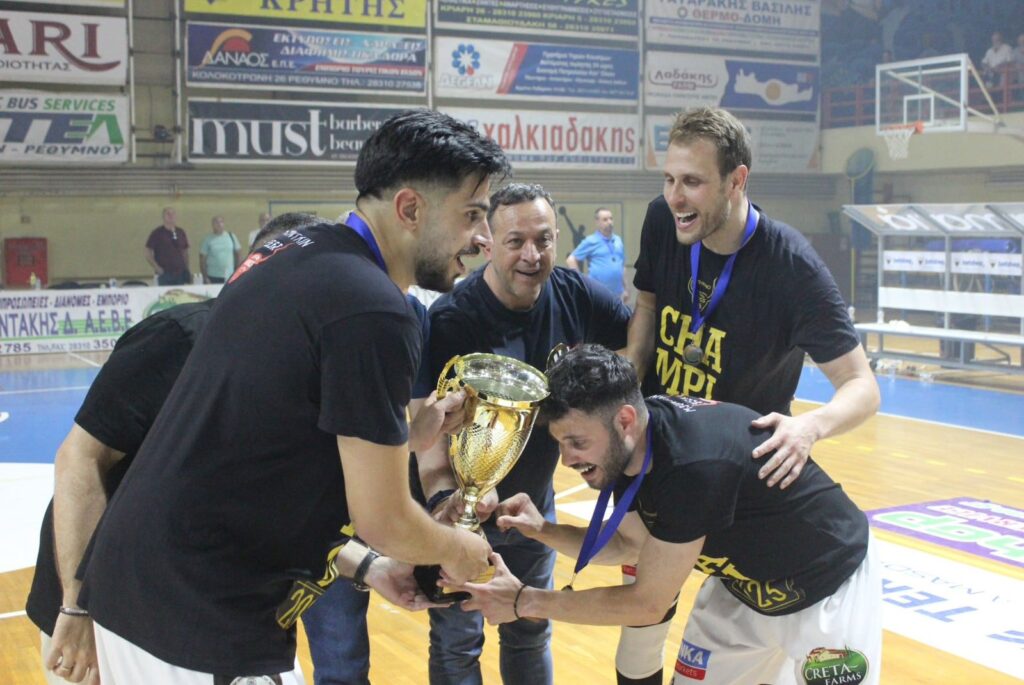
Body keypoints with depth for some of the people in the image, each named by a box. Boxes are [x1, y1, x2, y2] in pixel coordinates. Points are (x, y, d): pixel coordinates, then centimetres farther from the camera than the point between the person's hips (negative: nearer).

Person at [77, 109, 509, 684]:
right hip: (205, 622, -8)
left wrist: (404, 436, 13)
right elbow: (384, 522, -14)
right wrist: (458, 551, 6)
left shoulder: (294, 250, 4)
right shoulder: (374, 313, -21)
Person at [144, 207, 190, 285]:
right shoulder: (157, 233, -1)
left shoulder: (181, 232, 12)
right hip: (165, 275, -4)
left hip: (180, 274, 4)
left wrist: (186, 269, 10)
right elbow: (148, 254, -1)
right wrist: (157, 268, -11)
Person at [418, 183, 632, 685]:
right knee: (458, 645, 6)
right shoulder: (453, 320, -26)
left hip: (535, 505, 5)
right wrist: (443, 499, -43)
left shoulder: (576, 296, -12)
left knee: (531, 635, 22)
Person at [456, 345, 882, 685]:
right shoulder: (631, 446, -14)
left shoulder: (692, 465, -38)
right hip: (745, 585, 7)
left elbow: (647, 603, -28)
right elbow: (628, 544, 4)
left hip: (828, 587, -7)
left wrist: (524, 602, -22)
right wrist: (543, 530, -12)